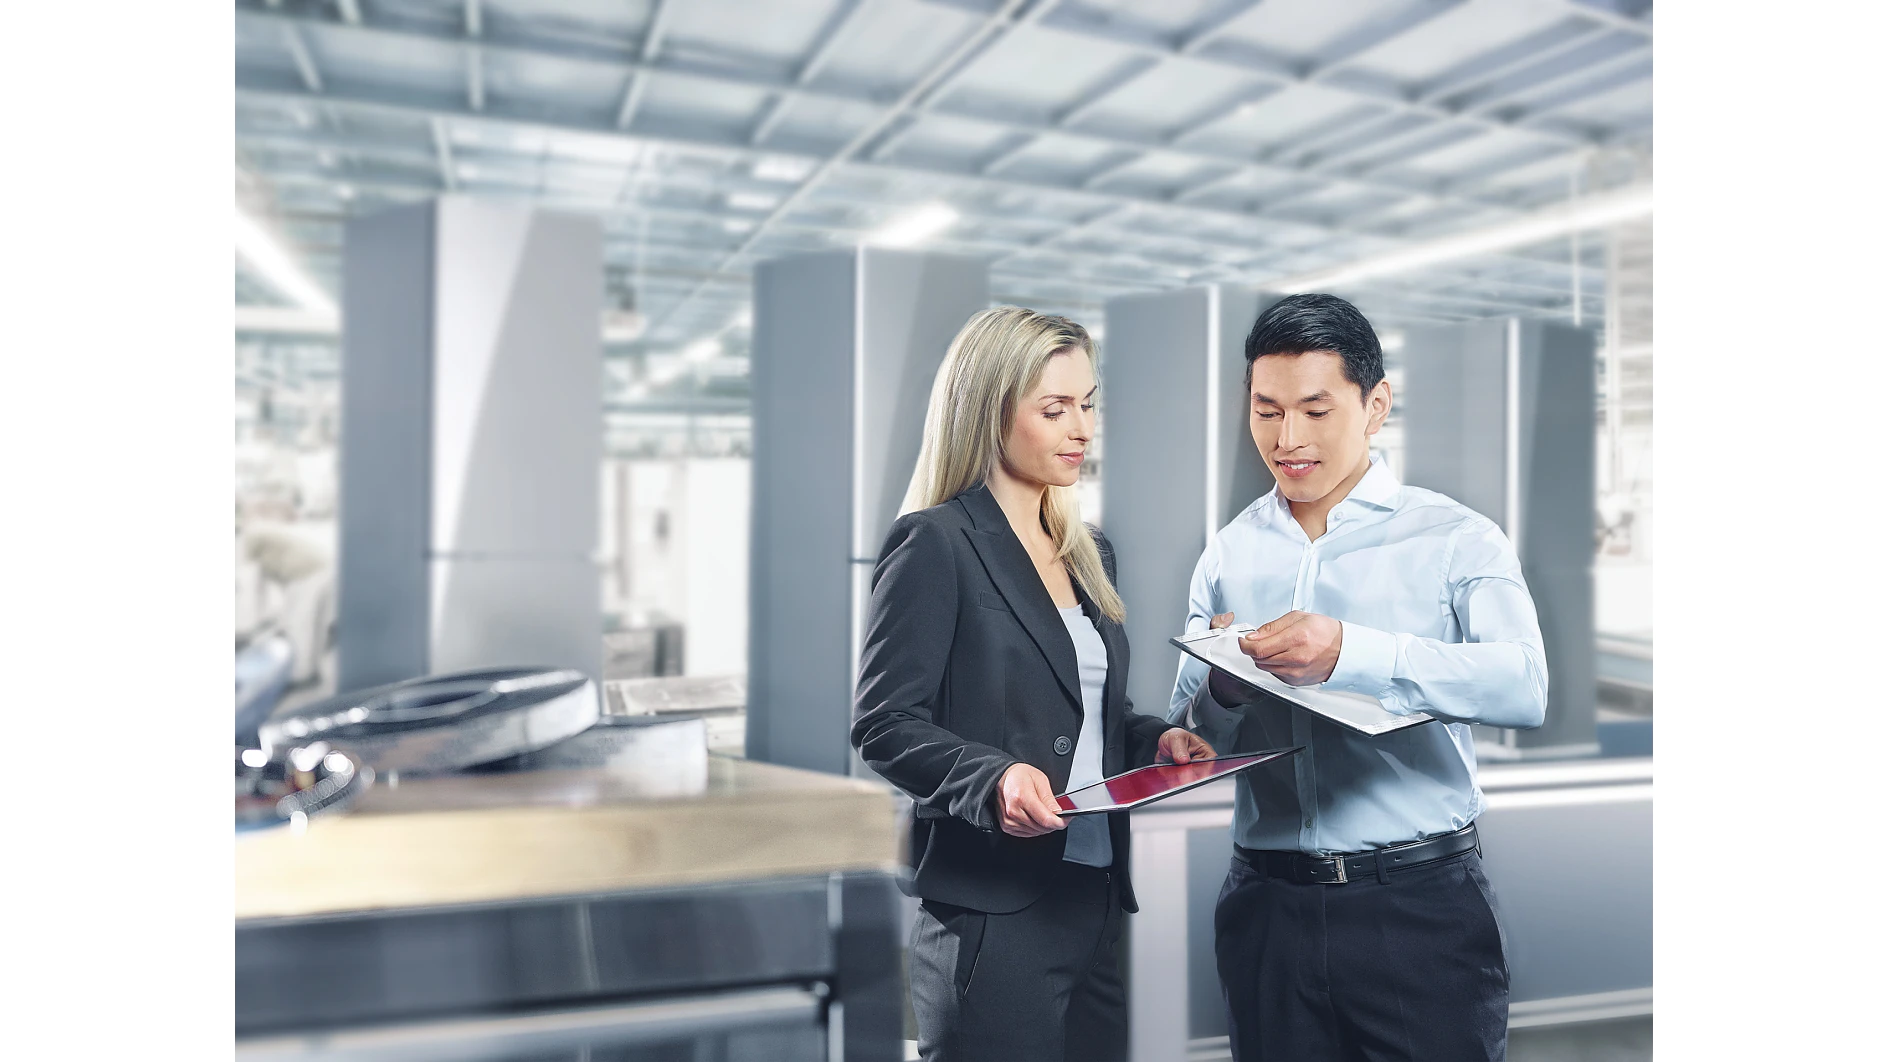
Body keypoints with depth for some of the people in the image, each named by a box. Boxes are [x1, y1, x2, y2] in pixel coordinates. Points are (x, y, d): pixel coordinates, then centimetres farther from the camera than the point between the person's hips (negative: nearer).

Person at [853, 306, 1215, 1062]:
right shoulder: (937, 545, -9)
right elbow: (883, 725, -13)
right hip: (993, 916, -7)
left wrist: (1156, 739, 3)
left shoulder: (1086, 551, 15)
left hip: (1095, 904, 8)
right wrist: (994, 779, -28)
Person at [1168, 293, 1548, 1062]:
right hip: (1268, 905, 3)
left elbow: (1524, 686, -18)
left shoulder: (1455, 538, -3)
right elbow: (1189, 739, 7)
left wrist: (1351, 652, -29)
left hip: (1420, 905, -3)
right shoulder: (1226, 556, 7)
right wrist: (1221, 693, -16)